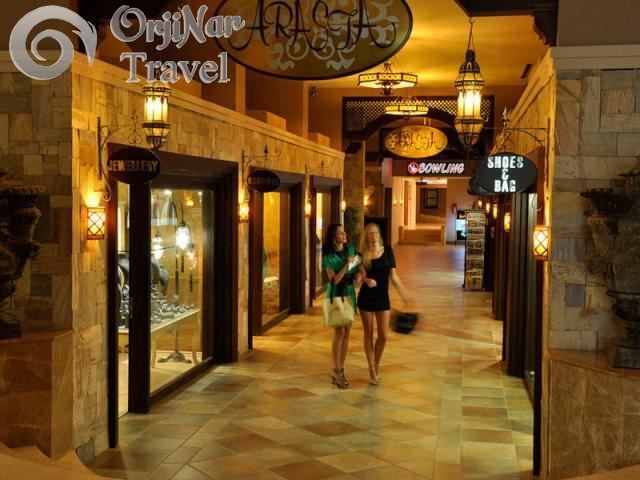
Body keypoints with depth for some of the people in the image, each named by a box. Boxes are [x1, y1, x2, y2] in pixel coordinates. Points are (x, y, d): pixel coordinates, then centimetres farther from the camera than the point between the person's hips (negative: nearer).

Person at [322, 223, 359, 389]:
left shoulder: (350, 249, 3)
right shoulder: (329, 257, -12)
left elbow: (357, 267, 17)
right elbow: (334, 280, -17)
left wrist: (358, 273, -5)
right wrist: (347, 265, -25)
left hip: (349, 293, 6)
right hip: (336, 295, -6)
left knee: (347, 333, 6)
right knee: (339, 333, -7)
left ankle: (340, 370, 15)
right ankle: (337, 372, 2)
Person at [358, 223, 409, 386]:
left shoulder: (387, 251, 0)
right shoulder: (363, 254, -5)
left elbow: (393, 276, 3)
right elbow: (362, 275, -16)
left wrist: (404, 295, 1)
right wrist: (367, 280, -39)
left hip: (383, 297, 2)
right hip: (366, 298, -2)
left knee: (383, 336, 1)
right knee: (369, 334, 6)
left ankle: (377, 364, 26)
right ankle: (372, 371, 18)